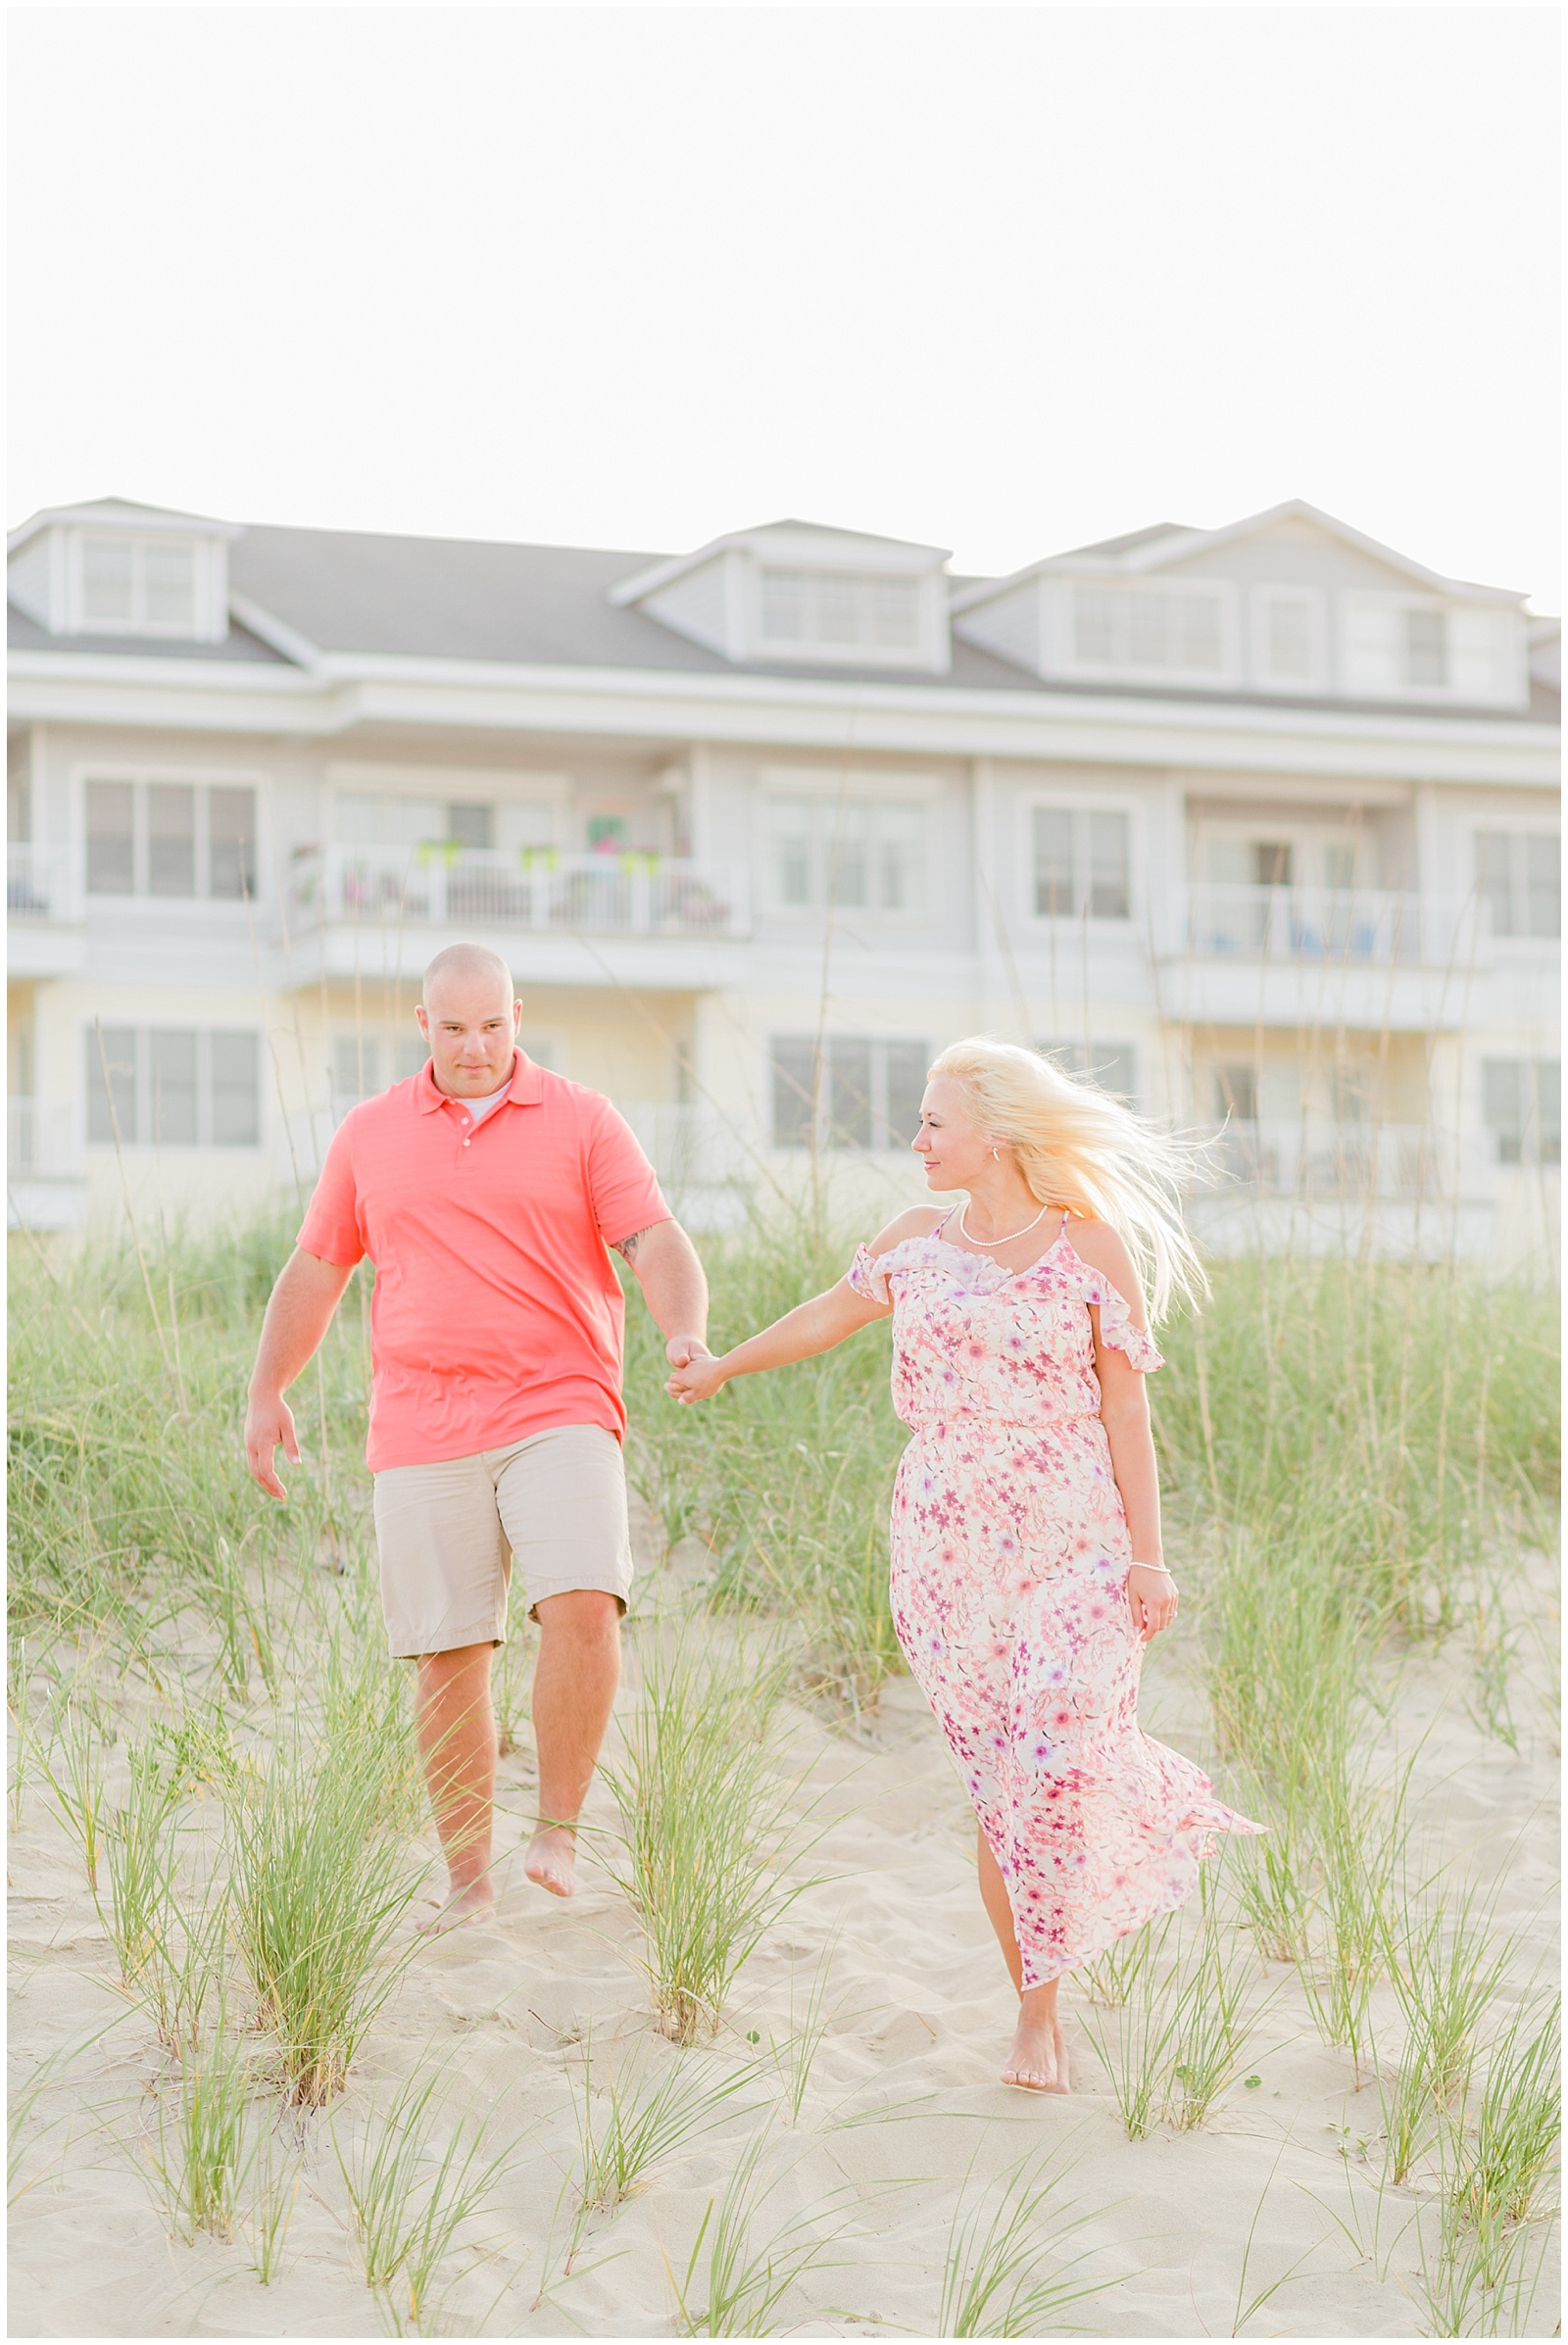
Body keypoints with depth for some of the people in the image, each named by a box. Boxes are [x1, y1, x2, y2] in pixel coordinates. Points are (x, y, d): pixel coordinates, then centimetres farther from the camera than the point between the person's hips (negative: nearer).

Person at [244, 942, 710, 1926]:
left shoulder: (581, 1121, 4)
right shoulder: (371, 1134, 12)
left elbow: (656, 1241, -5)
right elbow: (316, 1270, 19)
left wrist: (687, 1332, -24)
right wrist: (266, 1394, 15)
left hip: (557, 1411, -2)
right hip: (423, 1430, 2)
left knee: (583, 1604, -23)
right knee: (447, 1659, 1)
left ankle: (559, 1831, -8)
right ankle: (468, 1879, 12)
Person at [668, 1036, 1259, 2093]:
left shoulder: (1091, 1245, -2)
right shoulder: (920, 1239, 8)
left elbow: (1126, 1410, -2)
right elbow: (831, 1313, 26)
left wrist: (1147, 1555, -7)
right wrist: (723, 1367, 40)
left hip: (1072, 1540, -3)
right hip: (949, 1544, 3)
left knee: (1055, 1766, -15)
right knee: (1001, 1779, 0)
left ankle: (1040, 2015, 6)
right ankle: (1037, 2009, 12)